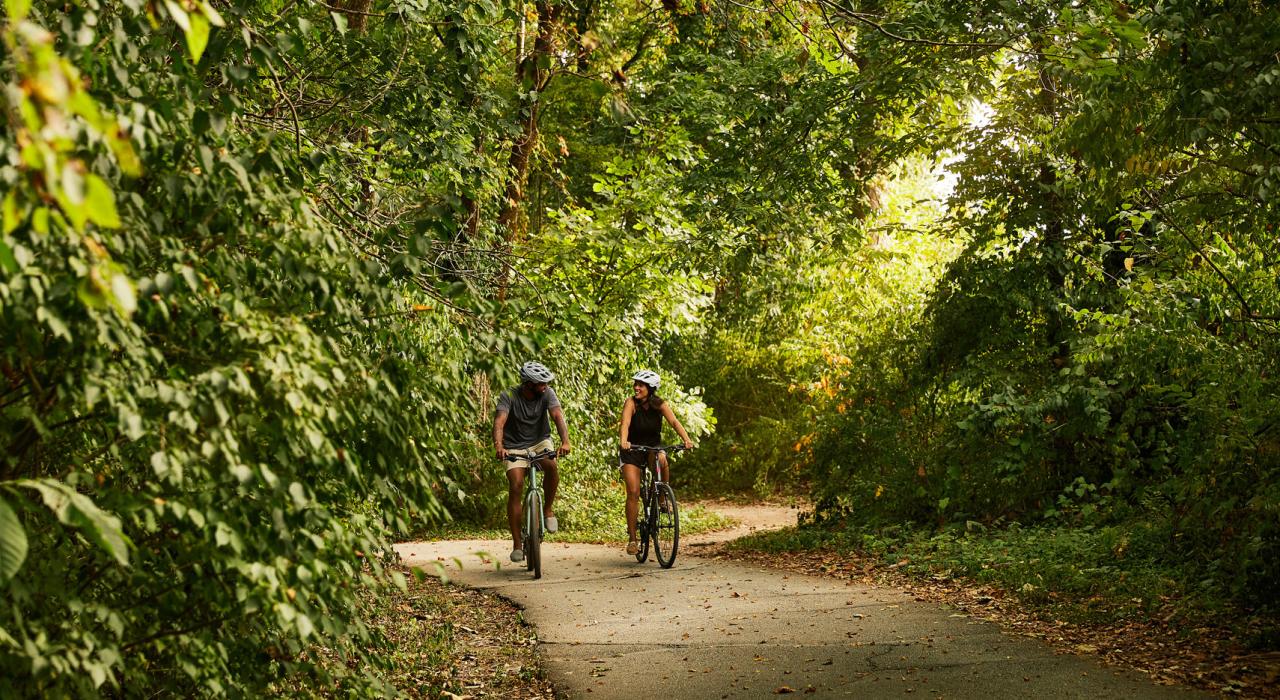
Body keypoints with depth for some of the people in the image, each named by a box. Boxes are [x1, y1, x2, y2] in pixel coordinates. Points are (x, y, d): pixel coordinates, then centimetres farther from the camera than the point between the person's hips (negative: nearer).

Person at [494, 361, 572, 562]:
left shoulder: (547, 394, -14)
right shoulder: (509, 397, -19)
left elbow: (558, 416, -28)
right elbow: (499, 422, -33)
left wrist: (565, 441, -46)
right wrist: (498, 446, -52)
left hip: (540, 442, 1)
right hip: (515, 447, -1)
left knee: (551, 465, -31)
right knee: (515, 487, -18)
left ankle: (547, 509, -6)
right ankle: (517, 544, -11)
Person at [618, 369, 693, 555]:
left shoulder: (660, 405, -10)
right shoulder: (631, 403, -15)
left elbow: (674, 422, -23)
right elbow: (625, 423, -30)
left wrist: (686, 440, -40)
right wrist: (624, 441, -50)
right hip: (632, 451, -1)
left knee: (661, 460, -33)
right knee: (633, 492, -14)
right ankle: (632, 538, -6)